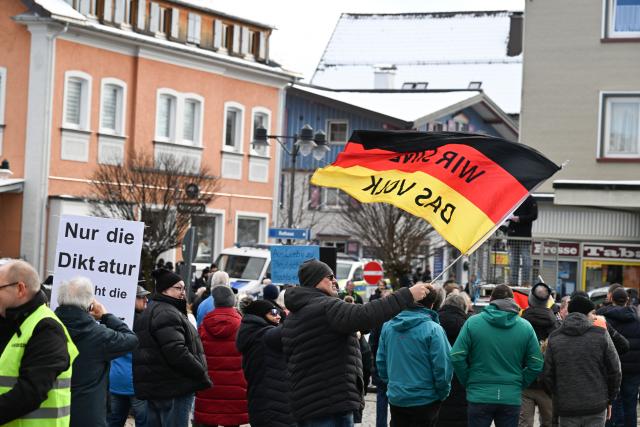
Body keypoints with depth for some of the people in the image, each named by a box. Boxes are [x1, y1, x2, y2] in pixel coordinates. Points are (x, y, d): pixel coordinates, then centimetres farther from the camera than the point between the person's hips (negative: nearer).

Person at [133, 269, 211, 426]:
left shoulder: (153, 311, 20)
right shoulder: (167, 313, -15)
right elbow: (177, 353, -25)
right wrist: (203, 375, -17)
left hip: (155, 385, 11)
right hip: (174, 389, -11)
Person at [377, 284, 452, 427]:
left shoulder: (388, 326, 1)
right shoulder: (433, 329, -15)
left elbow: (381, 361, 8)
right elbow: (442, 367, -15)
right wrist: (442, 393, 0)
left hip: (395, 398, 5)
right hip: (424, 401, -5)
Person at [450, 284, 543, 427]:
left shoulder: (473, 322, -4)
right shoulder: (525, 326, 1)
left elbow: (457, 357, -9)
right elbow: (536, 364, -1)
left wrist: (468, 383, 3)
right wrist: (519, 385, 10)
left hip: (479, 396, -1)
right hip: (511, 398, 1)